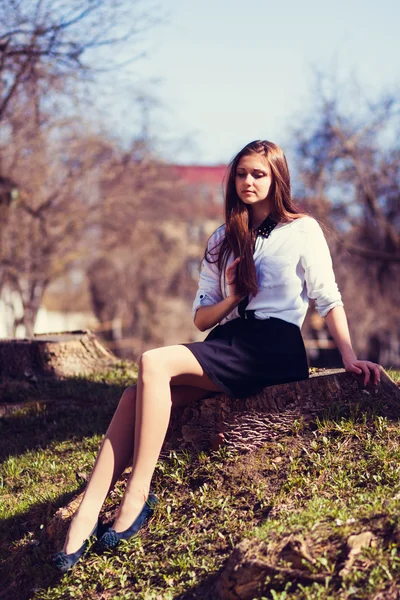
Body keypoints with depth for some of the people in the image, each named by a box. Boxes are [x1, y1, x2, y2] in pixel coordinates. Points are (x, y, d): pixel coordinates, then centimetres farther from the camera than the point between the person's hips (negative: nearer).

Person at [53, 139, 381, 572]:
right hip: (227, 344, 6)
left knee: (154, 362, -28)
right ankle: (86, 516, -33)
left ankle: (137, 496, -28)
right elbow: (201, 318, 17)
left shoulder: (303, 230, 7)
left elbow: (328, 299, 5)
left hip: (274, 346, -5)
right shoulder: (223, 240, 21)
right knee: (138, 395, -23)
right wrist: (232, 298, -2)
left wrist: (349, 357, -6)